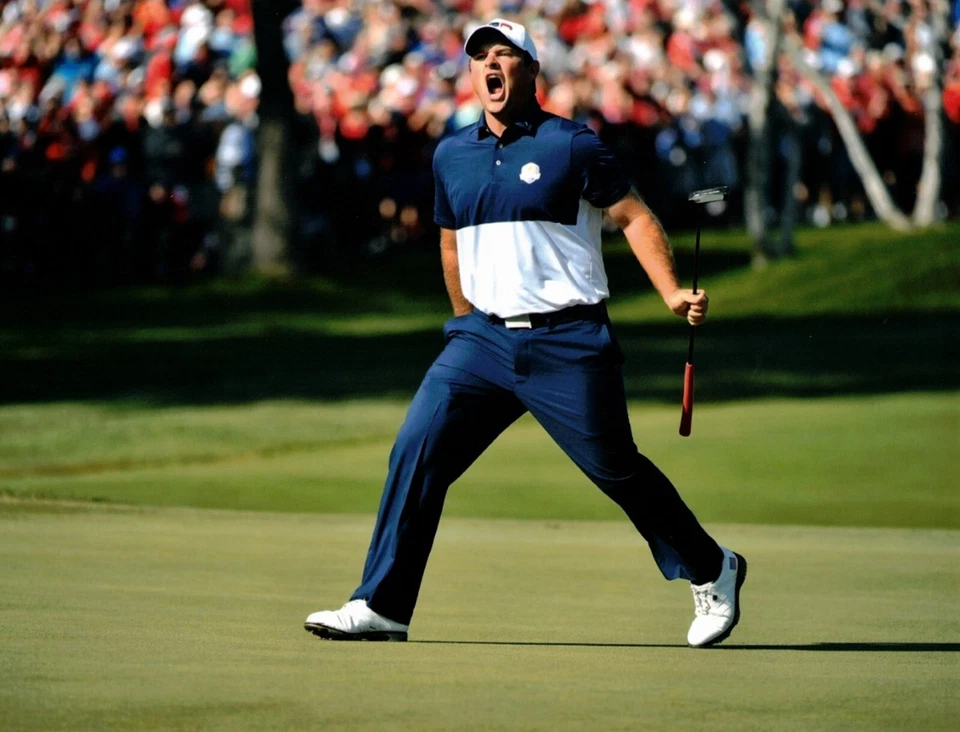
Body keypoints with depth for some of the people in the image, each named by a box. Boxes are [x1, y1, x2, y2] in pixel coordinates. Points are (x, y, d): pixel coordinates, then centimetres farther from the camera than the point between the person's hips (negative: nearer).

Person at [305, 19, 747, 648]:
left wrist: (673, 293, -15)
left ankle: (710, 572, 21)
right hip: (484, 339, 4)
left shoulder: (571, 146, -4)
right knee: (417, 449, -9)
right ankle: (381, 607, -5)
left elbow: (634, 216, -3)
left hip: (568, 345, -4)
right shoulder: (452, 156, 11)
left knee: (615, 468, 0)